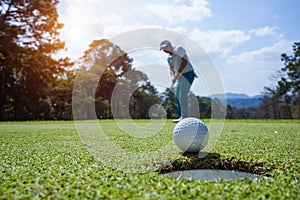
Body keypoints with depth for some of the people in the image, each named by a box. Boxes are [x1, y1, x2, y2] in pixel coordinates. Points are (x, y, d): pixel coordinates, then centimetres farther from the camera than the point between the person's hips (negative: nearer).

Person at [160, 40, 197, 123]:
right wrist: (173, 77, -2)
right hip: (180, 76, 9)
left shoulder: (178, 49, -6)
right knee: (177, 95, 6)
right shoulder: (169, 58, 17)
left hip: (188, 73, -9)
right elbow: (171, 69, 20)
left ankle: (184, 117, -11)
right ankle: (181, 116, 11)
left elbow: (185, 61, -17)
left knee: (182, 95, -14)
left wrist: (178, 74, -20)